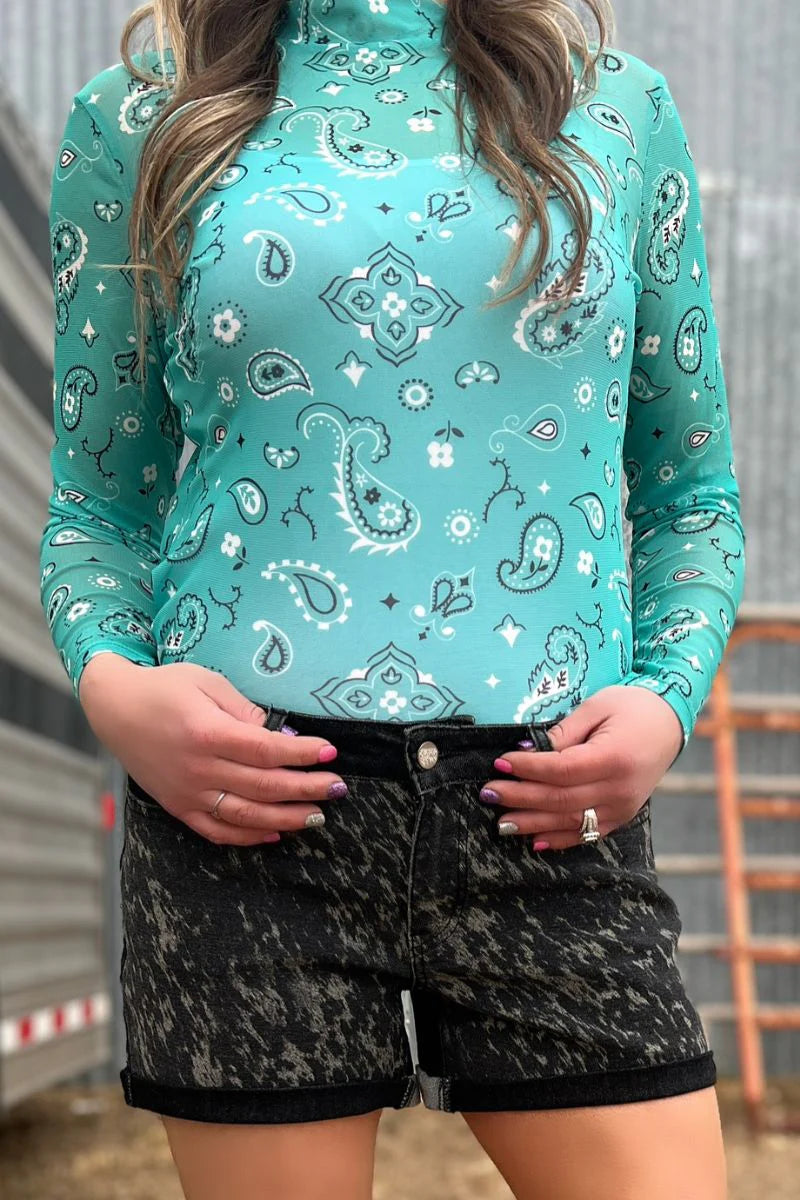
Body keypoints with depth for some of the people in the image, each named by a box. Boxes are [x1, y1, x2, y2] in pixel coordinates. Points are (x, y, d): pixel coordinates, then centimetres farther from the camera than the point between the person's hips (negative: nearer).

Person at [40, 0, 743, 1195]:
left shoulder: (620, 106, 13)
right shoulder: (137, 118, 10)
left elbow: (691, 490, 16)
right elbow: (98, 502, 12)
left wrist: (668, 694, -2)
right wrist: (109, 677, -8)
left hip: (549, 814, 1)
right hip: (251, 804, -1)